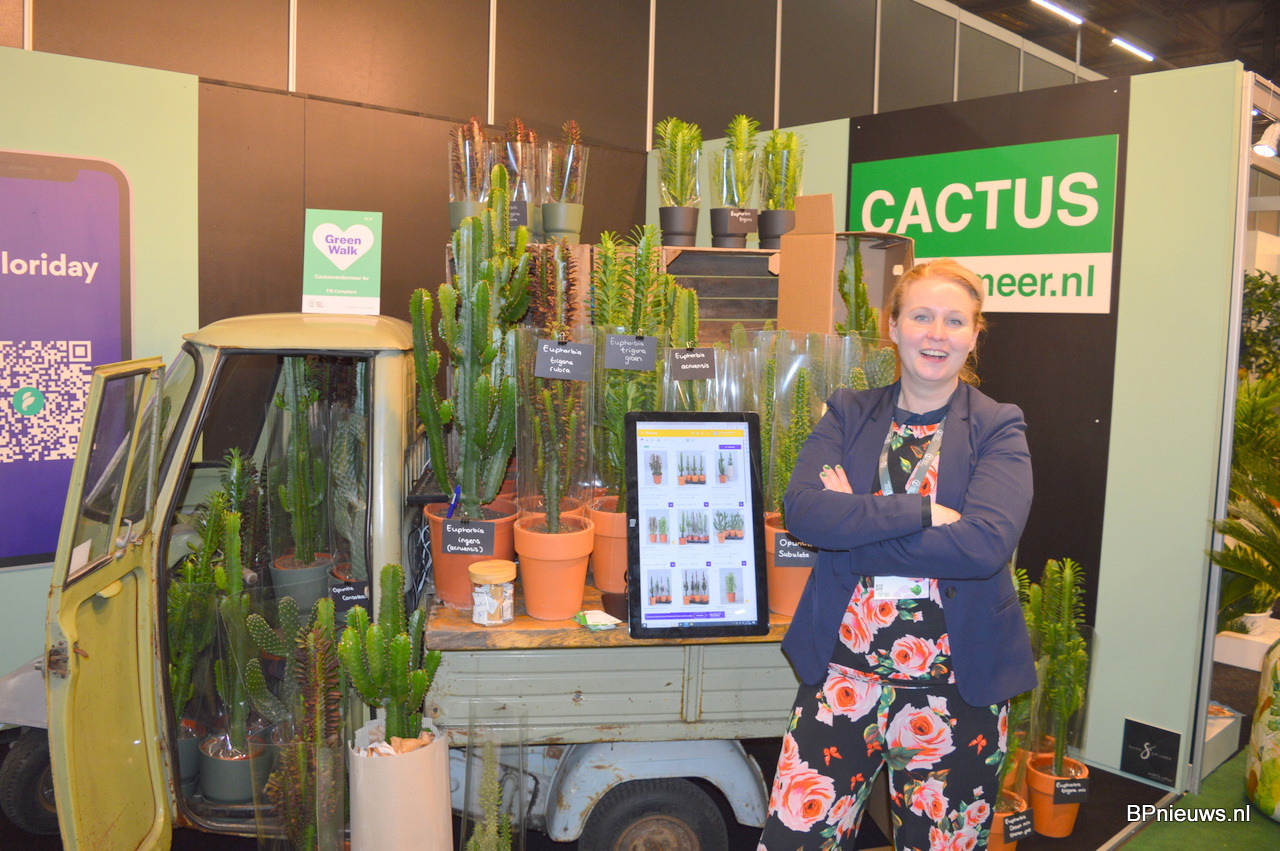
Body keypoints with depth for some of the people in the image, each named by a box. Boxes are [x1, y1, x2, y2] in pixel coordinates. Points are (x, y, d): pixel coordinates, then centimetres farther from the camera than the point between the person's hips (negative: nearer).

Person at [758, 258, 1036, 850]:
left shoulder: (999, 430, -2)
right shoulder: (848, 414, 5)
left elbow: (986, 543, -19)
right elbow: (801, 509, -12)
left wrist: (854, 522, -16)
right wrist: (922, 511, -19)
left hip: (955, 690, -1)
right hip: (843, 673, 2)